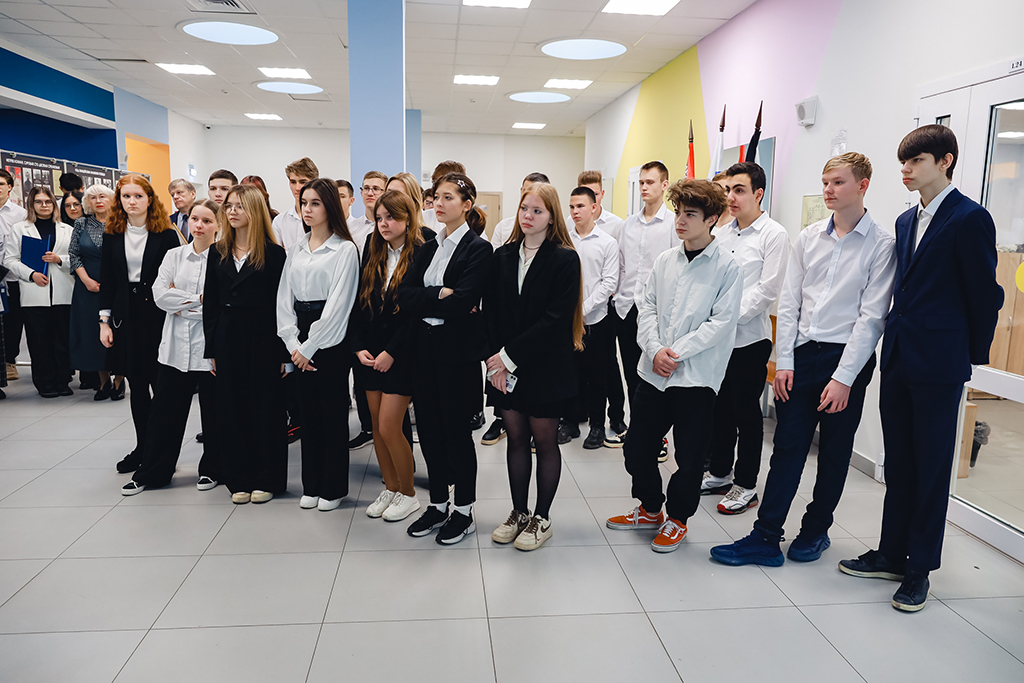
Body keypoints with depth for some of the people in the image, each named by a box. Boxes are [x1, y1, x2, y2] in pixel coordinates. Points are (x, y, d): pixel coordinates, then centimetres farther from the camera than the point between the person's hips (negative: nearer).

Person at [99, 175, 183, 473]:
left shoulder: (166, 234, -3)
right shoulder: (112, 234, 8)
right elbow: (106, 280, 9)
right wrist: (104, 320, 5)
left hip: (159, 314, -4)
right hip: (126, 315, 4)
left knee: (160, 381, -1)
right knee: (136, 383, 9)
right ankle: (142, 447, 20)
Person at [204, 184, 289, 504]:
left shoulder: (274, 253, -5)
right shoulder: (218, 253, 9)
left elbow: (282, 304, -7)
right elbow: (210, 303, 9)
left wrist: (284, 352, -11)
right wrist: (211, 349, 4)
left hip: (263, 337, -4)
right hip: (227, 338, 5)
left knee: (266, 406, 3)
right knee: (232, 408, 9)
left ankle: (267, 478, 16)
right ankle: (240, 479, 20)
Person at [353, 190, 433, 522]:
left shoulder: (422, 255, -11)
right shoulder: (373, 252, 9)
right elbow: (360, 302, 9)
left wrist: (391, 352, -14)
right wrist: (359, 346, 0)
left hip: (401, 353, -6)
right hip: (370, 352, 6)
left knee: (389, 427, -5)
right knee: (377, 426, 11)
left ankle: (407, 493, 15)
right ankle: (390, 488, 27)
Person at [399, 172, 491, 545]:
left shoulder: (478, 248, -8)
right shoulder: (429, 247, 12)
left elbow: (462, 303, -20)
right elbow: (404, 295, 0)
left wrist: (425, 300, -9)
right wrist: (441, 296, -14)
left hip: (458, 350, -6)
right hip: (425, 347, 6)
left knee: (456, 428, 3)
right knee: (429, 427, 12)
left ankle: (463, 511, 21)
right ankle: (438, 504, 28)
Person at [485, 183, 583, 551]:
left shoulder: (565, 259, -8)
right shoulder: (503, 256, 7)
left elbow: (556, 318, -16)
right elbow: (491, 312, 4)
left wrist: (510, 355, -16)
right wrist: (495, 358, -9)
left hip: (546, 366, -4)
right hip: (506, 366, 4)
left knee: (544, 440, 7)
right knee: (516, 438, 12)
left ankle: (542, 518, 21)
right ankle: (518, 513, 26)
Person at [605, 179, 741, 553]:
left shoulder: (727, 266, -6)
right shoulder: (664, 261, 8)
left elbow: (721, 322, -11)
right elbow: (646, 308, 6)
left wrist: (676, 352, -15)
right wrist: (655, 349, -10)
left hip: (697, 376, -4)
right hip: (653, 372, 5)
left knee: (689, 457, 7)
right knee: (636, 447, 12)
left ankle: (677, 519, 30)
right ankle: (650, 509, 35)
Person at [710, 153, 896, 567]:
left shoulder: (881, 245, -4)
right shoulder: (808, 238, 8)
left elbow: (872, 317, -9)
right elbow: (789, 303, 8)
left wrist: (843, 378, -13)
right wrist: (784, 362, 1)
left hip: (846, 358, -3)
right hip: (802, 354, 3)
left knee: (833, 455, 11)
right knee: (787, 448, 4)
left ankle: (815, 531, 28)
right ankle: (765, 539, 9)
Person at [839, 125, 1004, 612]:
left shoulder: (970, 219, -10)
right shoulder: (906, 221, 14)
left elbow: (985, 294, -7)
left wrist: (974, 354, 0)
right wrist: (895, 341, 13)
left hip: (938, 364, -7)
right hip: (898, 357, 7)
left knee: (932, 468, 4)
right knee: (898, 463, 14)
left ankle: (920, 568, 17)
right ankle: (891, 554, 26)